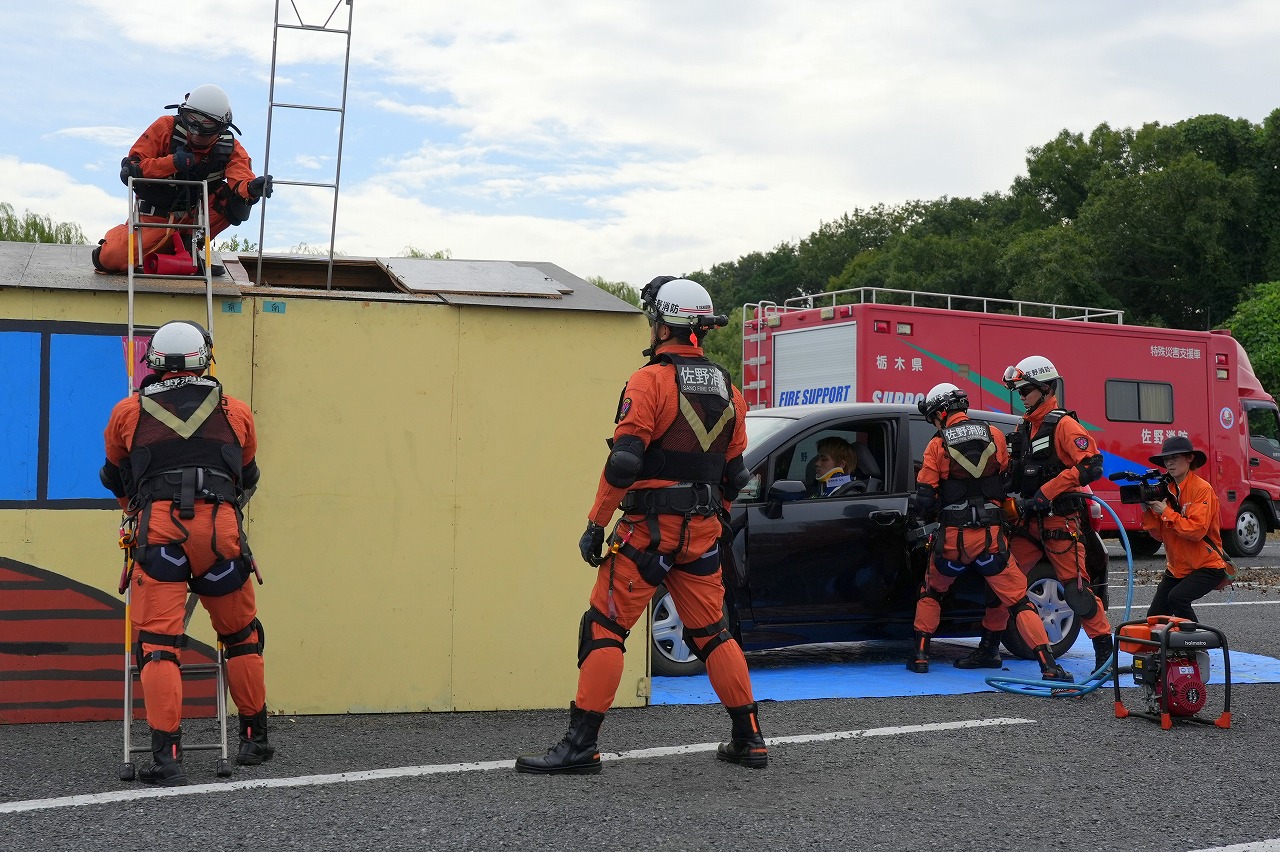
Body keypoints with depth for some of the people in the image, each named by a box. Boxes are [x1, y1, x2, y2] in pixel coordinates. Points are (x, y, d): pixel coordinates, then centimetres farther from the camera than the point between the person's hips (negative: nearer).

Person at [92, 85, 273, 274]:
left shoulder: (229, 148, -11)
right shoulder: (166, 128, -16)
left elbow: (240, 179, -29)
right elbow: (129, 171, -19)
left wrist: (252, 187, -55)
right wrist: (172, 162, -34)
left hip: (194, 215, 2)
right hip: (156, 217, -2)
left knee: (237, 202, -22)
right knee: (109, 259, -17)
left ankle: (189, 247, -4)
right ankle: (118, 236, 22)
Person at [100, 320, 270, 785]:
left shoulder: (128, 412, 13)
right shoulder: (236, 412, 14)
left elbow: (114, 478, 27)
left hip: (157, 530, -1)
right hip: (220, 528, 1)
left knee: (157, 643, -1)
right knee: (241, 636, 17)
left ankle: (167, 755, -10)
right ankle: (254, 738, 26)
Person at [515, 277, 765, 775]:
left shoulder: (649, 380, -10)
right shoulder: (726, 389, 12)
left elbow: (624, 462, -17)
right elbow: (735, 474, 15)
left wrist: (596, 525, -10)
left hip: (649, 528, -7)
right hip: (701, 533, 7)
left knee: (604, 627, -2)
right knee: (711, 633, 16)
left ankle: (581, 746, -3)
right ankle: (749, 740, 19)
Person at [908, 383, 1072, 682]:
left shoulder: (937, 445, -3)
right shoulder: (994, 435, 3)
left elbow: (925, 498, -5)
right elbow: (1006, 477, 12)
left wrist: (930, 515, 17)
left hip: (954, 536, -1)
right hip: (991, 534, 1)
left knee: (931, 592, 23)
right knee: (1016, 599, 6)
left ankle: (920, 655, 20)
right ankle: (1048, 663, -5)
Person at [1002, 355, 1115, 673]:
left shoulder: (1063, 424, -9)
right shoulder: (1025, 427, 17)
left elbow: (1091, 464, -20)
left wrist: (1045, 493, -21)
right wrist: (1020, 501, 8)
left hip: (1060, 521, -8)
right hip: (1031, 522, 8)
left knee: (1076, 588, -8)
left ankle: (1105, 647, 5)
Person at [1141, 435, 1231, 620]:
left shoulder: (1202, 489, -15)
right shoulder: (1166, 490, 5)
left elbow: (1197, 530, -25)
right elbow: (1159, 534, 3)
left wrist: (1165, 512, -22)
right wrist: (1147, 511, -11)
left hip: (1207, 566, -7)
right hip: (1176, 568, 7)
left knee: (1177, 598, -30)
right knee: (1155, 616, 2)